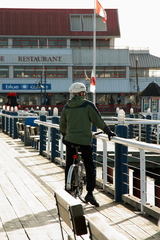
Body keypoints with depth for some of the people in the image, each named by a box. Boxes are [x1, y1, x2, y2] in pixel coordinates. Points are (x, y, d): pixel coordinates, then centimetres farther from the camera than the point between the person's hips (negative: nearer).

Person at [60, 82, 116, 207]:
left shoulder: (67, 106, 7)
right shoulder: (88, 105, -6)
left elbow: (62, 125, 15)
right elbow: (98, 121, -5)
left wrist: (64, 135, 33)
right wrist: (109, 132, 6)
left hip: (70, 140, 4)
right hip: (84, 140, -4)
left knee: (69, 166, 13)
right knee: (90, 167, 4)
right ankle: (90, 193, -5)